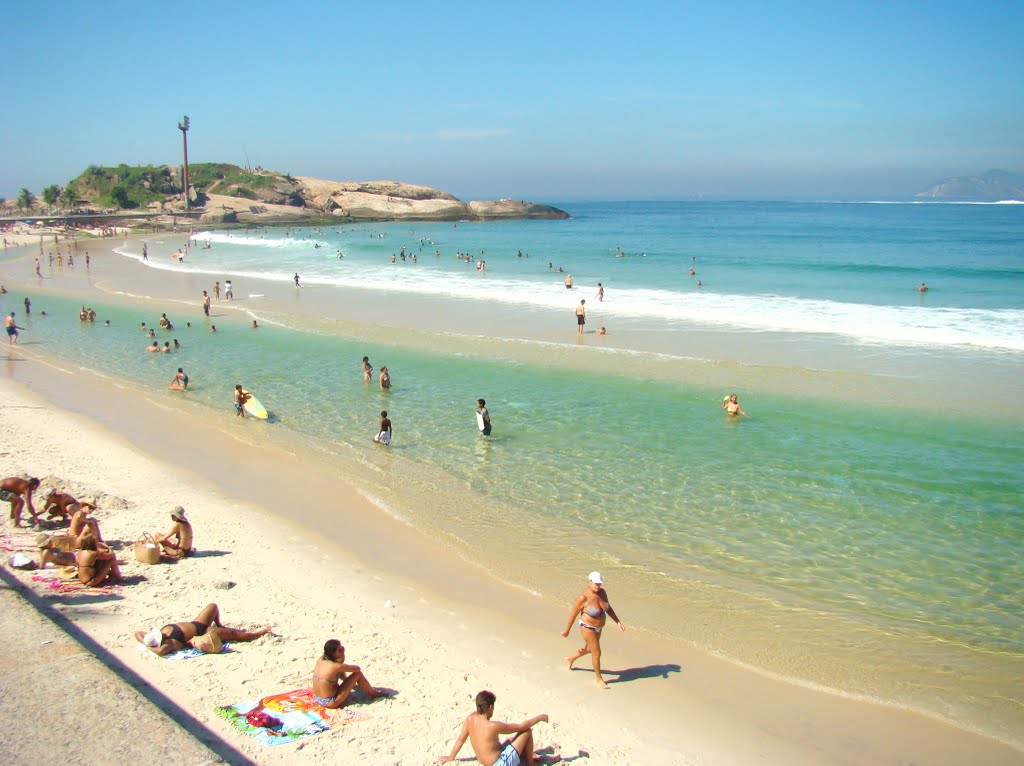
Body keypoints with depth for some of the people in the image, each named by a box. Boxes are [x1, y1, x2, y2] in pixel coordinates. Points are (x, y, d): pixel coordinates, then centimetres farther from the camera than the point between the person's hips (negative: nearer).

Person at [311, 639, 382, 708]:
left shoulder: (320, 660, -3)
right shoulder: (336, 667, -26)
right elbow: (357, 668, -10)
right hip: (330, 703, -8)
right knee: (358, 674, -5)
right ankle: (374, 694, 18)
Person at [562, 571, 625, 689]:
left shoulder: (602, 592, -11)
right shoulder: (583, 598, -30)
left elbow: (608, 608, 3)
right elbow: (573, 614, -18)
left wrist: (618, 621, -4)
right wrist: (567, 630, -8)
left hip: (598, 627, 8)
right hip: (588, 628, -8)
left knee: (589, 649, 28)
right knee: (597, 653, 2)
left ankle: (571, 659, 55)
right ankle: (599, 678, 25)